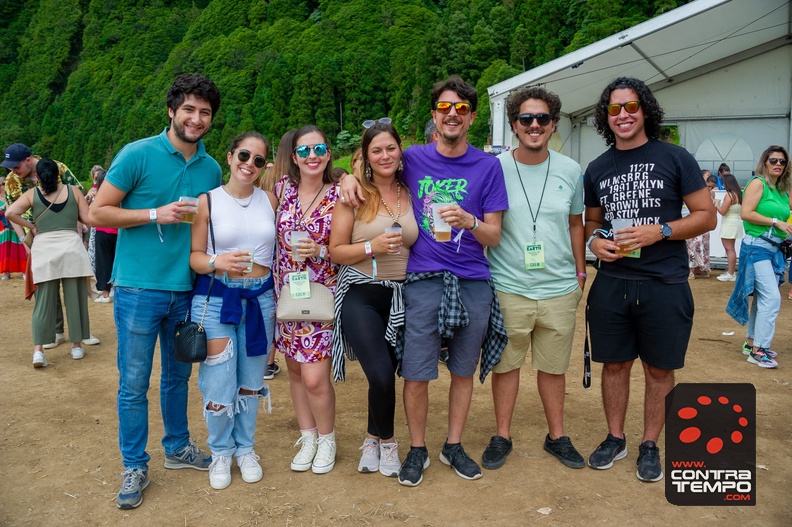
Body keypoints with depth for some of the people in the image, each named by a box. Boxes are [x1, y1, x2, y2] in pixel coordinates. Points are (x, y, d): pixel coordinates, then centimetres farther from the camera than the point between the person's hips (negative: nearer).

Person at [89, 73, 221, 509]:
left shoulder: (211, 169, 7)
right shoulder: (138, 155, -9)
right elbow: (98, 212, -9)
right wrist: (156, 215, -18)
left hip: (186, 290, 5)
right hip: (139, 288, -4)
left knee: (178, 376, 18)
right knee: (134, 384, 3)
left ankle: (177, 447, 35)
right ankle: (134, 468, 18)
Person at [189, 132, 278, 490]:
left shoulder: (270, 200, 5)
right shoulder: (207, 201, -3)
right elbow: (193, 255, -3)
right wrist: (217, 263, -22)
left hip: (260, 298, 3)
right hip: (215, 298, -3)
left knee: (251, 380, 13)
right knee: (219, 383, -2)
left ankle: (245, 449, 31)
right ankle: (220, 452, 22)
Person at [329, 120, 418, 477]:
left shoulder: (411, 193, 6)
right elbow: (336, 250, -5)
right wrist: (373, 247, -18)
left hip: (400, 296, 4)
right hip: (361, 295, -3)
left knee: (385, 375, 8)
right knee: (381, 375, -15)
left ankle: (373, 440, 34)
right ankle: (386, 441, 14)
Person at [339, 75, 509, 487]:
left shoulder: (487, 166, 2)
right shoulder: (413, 159, 4)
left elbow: (494, 236, 1)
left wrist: (470, 222, -20)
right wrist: (350, 177, 0)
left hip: (473, 282, 1)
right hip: (424, 280, 0)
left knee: (463, 371, 11)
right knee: (416, 375, 0)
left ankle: (454, 446, 30)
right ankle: (417, 449, 22)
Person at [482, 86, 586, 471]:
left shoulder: (570, 171, 3)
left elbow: (575, 225, 14)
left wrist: (580, 273, 14)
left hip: (560, 288, 2)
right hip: (508, 288, -2)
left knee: (554, 366, 15)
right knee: (506, 364, 10)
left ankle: (556, 436, 32)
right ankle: (502, 436, 27)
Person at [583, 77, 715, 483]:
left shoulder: (674, 158, -3)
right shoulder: (597, 169, 9)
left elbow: (706, 216, -3)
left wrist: (660, 231, -18)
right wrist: (595, 240, -4)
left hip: (664, 285, -3)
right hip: (611, 284, 3)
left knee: (659, 369, 8)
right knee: (614, 365, 12)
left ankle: (650, 445, 25)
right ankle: (615, 438, 29)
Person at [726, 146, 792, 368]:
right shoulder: (758, 183, -8)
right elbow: (746, 213, -17)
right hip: (757, 247, -8)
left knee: (762, 298, 13)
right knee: (772, 298, -13)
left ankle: (751, 343, 24)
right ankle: (758, 351, -8)